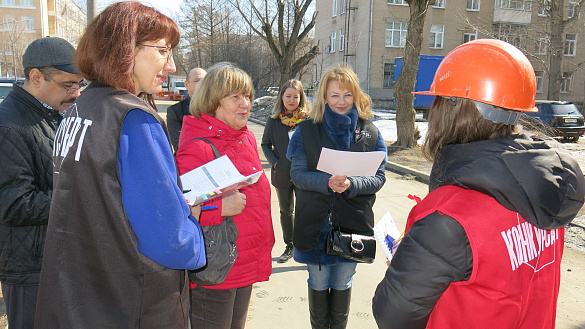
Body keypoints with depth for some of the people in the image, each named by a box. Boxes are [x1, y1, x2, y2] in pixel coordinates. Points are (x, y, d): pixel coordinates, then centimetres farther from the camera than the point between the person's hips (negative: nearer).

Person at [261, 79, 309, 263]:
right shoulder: (274, 120, 1)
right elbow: (265, 144, 7)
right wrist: (274, 162, -7)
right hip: (282, 174, 3)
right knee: (286, 211, 16)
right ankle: (289, 246, 32)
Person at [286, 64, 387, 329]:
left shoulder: (370, 133, 1)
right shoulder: (306, 130, -2)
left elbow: (378, 177, -3)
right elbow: (297, 173, -7)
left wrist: (351, 184, -22)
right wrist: (327, 182, -25)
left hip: (352, 222, 1)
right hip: (315, 222, -1)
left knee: (343, 283, 16)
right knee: (318, 283, 14)